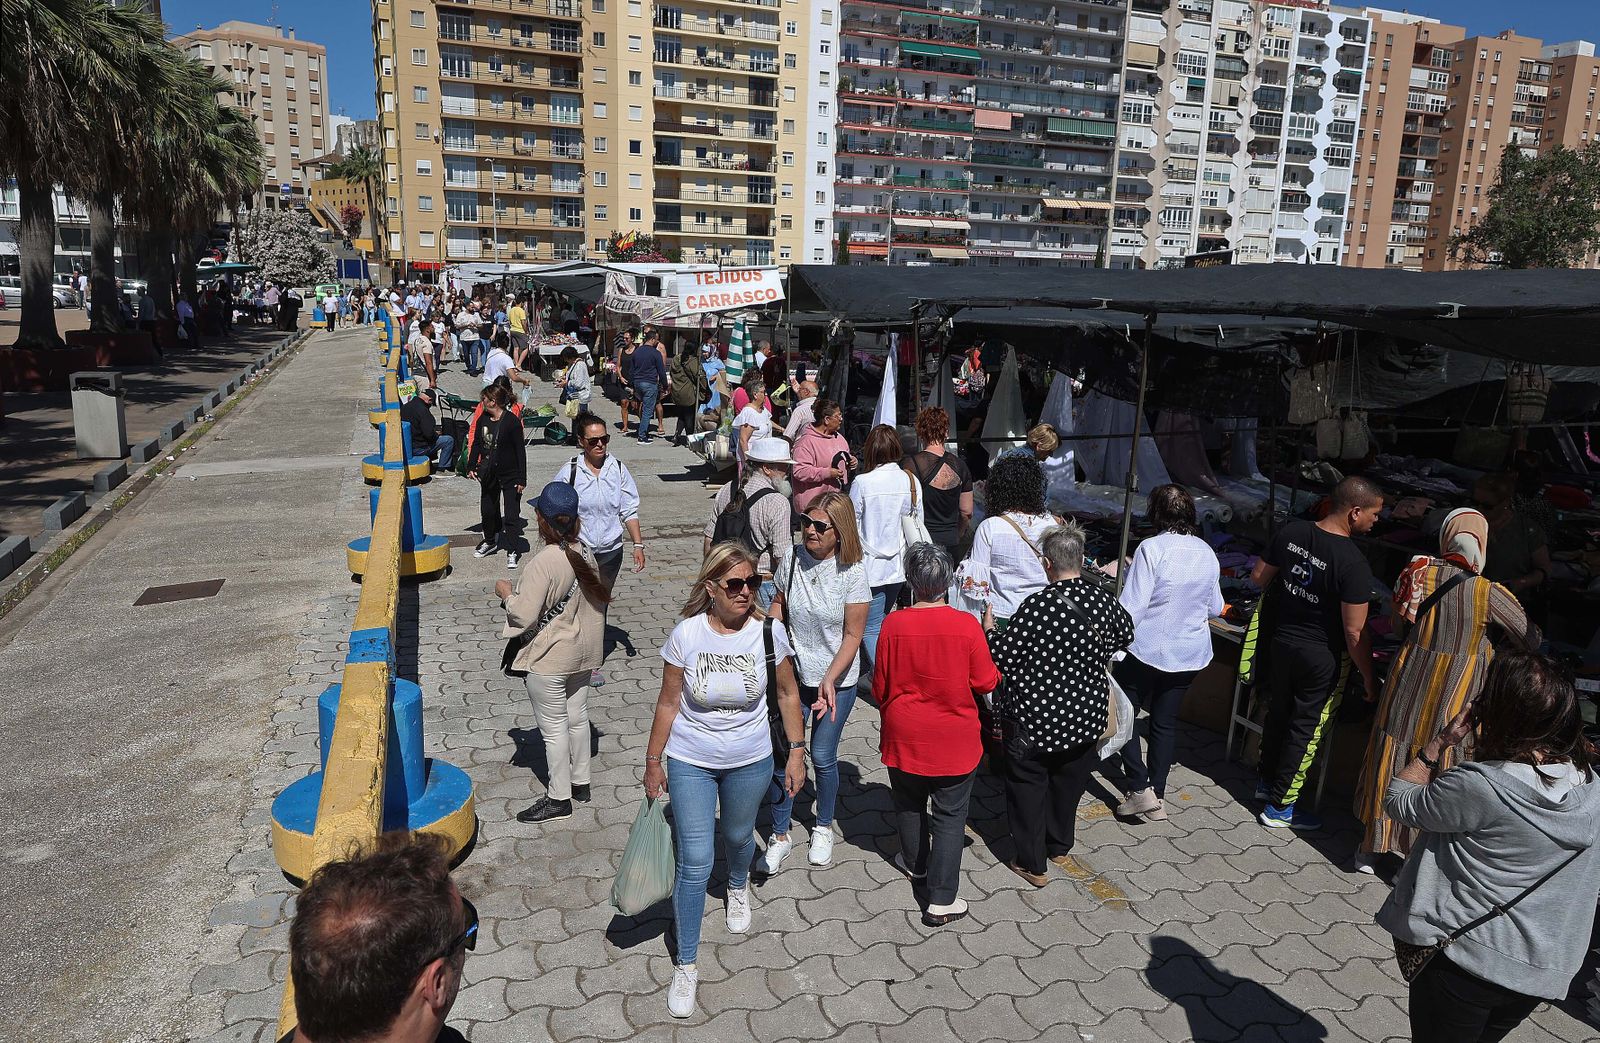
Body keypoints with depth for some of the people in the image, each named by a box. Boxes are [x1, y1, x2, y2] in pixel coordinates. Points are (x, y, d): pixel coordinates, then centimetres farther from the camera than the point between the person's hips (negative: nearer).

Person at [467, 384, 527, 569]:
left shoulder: (512, 421, -15)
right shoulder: (483, 420, 3)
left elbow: (520, 450, -13)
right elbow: (477, 443, 14)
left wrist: (522, 478, -14)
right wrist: (471, 466, 8)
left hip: (510, 475, -6)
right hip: (489, 474, 7)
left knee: (511, 514, -2)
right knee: (488, 509, 18)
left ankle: (513, 552, 4)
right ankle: (490, 541, 38)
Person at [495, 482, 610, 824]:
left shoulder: (545, 562, -25)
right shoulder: (585, 553, -3)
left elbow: (523, 615, -23)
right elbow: (598, 598, 7)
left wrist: (506, 592, -4)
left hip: (550, 659, -8)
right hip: (582, 652, 8)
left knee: (554, 727, 6)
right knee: (578, 717, 20)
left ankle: (559, 798, 19)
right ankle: (580, 782, 36)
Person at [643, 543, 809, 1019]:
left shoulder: (769, 631, -16)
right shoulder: (687, 634, -19)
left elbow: (788, 694, -2)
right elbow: (668, 703, -7)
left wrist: (796, 753, -1)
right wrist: (653, 761, 0)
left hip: (750, 762, 2)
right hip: (690, 763, -1)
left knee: (738, 837, 24)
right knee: (694, 863, -2)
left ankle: (738, 887, 61)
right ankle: (685, 966, 18)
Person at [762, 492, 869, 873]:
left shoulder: (852, 573, -17)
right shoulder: (791, 558, -8)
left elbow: (853, 635, -13)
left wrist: (830, 679, -22)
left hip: (837, 680, -2)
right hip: (792, 674, 3)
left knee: (823, 757, 10)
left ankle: (823, 827, 37)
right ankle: (780, 835, 25)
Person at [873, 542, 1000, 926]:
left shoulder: (893, 624, -15)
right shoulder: (967, 625, -18)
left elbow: (880, 686, -5)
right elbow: (986, 682, -9)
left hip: (904, 737, 2)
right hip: (955, 742, -1)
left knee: (909, 804, 24)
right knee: (949, 816, 11)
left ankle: (915, 863, 46)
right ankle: (942, 901, 13)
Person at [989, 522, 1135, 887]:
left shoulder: (1037, 606, -24)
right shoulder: (1104, 599, -7)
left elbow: (1004, 656, -19)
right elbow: (1124, 633, 13)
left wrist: (990, 630, -1)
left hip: (1034, 720, -5)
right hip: (1086, 719, 5)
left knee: (1028, 788, 13)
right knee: (1069, 784, 24)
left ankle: (1032, 865, 24)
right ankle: (1059, 848, 42)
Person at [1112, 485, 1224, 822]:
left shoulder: (1152, 548, -18)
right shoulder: (1207, 553, 1)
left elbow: (1131, 607, -20)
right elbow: (1215, 608, 12)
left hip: (1147, 650, -6)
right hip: (1190, 654, 6)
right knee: (1165, 721, 16)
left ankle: (1140, 789, 4)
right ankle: (1158, 795, 22)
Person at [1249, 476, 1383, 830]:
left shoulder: (1290, 532, -8)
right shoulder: (1353, 563, -25)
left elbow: (1259, 578, 5)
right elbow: (1355, 634, -21)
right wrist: (1369, 678, -9)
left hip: (1281, 641, 6)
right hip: (1323, 656, -6)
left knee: (1278, 714, 22)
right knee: (1306, 729, 8)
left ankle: (1267, 782, 40)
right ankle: (1279, 808, 18)